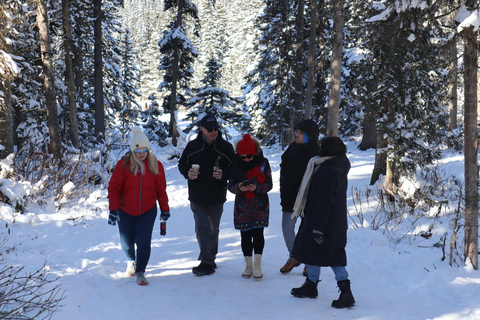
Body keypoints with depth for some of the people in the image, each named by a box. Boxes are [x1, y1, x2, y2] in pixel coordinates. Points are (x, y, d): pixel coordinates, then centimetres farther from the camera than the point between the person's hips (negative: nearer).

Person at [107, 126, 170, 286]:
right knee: (127, 242, 14)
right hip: (125, 211, 0)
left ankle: (140, 272, 6)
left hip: (147, 211, 0)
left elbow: (161, 189, 5)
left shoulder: (156, 165, -3)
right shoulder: (123, 164, -10)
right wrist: (113, 210, -12)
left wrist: (165, 209, 8)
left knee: (144, 242, -10)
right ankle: (131, 260, 46)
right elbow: (113, 188, -7)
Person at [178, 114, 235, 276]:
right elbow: (182, 164, 10)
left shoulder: (226, 147, -1)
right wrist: (188, 173, -12)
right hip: (197, 197, 0)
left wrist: (224, 174, -17)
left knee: (213, 229, 13)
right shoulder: (192, 146, 1)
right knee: (202, 227, -8)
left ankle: (210, 258, 29)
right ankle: (207, 262, -7)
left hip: (217, 197, 1)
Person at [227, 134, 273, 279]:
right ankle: (248, 265, 17)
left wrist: (256, 188, -23)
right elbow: (231, 185, 2)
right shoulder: (236, 164, 1)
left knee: (258, 233, -8)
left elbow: (268, 185, -4)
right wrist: (238, 188, -21)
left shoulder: (263, 162, -4)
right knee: (245, 235, 5)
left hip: (260, 205, -2)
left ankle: (258, 265, 3)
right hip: (242, 206, 2)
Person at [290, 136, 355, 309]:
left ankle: (311, 286, 23)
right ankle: (345, 291, 5)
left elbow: (324, 202, -25)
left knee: (312, 252, 9)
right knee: (335, 256, 11)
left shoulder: (326, 171, -22)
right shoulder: (340, 169, 8)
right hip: (337, 222, 9)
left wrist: (318, 226, -23)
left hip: (322, 222, -9)